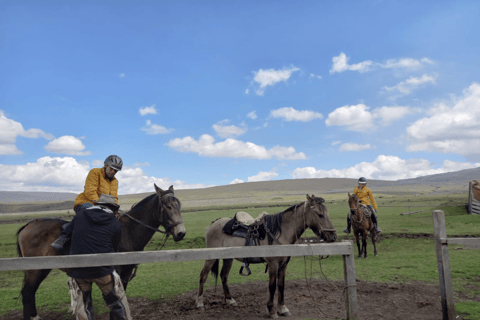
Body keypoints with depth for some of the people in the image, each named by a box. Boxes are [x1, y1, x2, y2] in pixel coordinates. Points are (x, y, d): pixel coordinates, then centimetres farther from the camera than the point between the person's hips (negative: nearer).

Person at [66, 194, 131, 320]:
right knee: (117, 305, 17)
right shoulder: (115, 223, 2)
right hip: (103, 270, -2)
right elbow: (114, 249, 9)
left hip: (76, 271, 3)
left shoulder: (80, 214, 7)